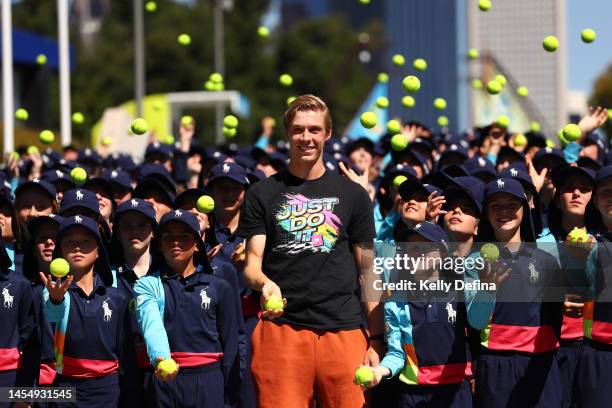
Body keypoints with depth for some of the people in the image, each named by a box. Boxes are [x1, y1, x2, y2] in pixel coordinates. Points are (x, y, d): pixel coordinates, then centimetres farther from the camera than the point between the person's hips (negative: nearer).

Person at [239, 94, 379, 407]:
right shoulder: (263, 194, 10)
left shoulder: (352, 194, 12)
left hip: (344, 331, 1)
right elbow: (252, 263, 5)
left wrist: (376, 339, 3)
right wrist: (264, 283, -19)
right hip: (281, 329, -1)